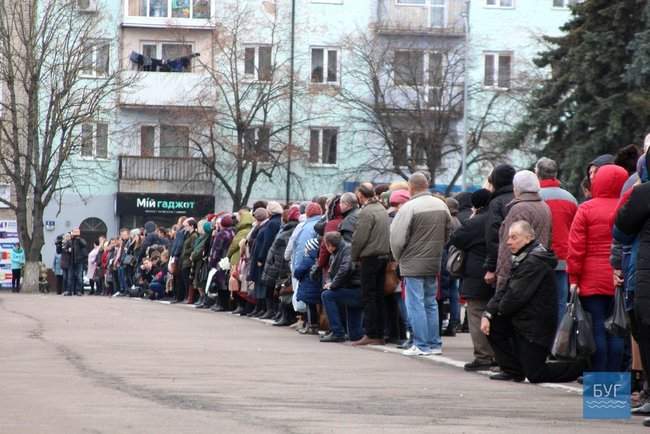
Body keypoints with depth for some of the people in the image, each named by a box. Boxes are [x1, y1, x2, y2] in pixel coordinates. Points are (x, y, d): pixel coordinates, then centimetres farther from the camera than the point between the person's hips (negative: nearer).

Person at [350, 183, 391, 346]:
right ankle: (379, 335, 9)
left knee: (369, 297, -5)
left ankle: (371, 335, -7)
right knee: (379, 297, 9)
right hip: (384, 256, 8)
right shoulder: (382, 210, 14)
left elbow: (359, 239, -15)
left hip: (370, 257, -8)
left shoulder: (365, 212, -12)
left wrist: (354, 257, -1)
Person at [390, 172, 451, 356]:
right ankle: (435, 343, 17)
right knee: (430, 303, 15)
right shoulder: (441, 205, 5)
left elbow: (397, 238, -14)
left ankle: (422, 345, -2)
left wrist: (398, 258, 3)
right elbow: (449, 234, 14)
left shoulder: (409, 207, -16)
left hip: (413, 264, -7)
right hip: (434, 264, 7)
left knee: (415, 305, -1)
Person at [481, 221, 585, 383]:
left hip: (536, 326, -10)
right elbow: (505, 291, 10)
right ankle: (512, 370, 11)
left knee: (536, 375, -6)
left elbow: (516, 296, -24)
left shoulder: (534, 263, -21)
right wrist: (488, 313, -4)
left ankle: (581, 366, 8)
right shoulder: (522, 260, 13)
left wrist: (499, 309, -4)